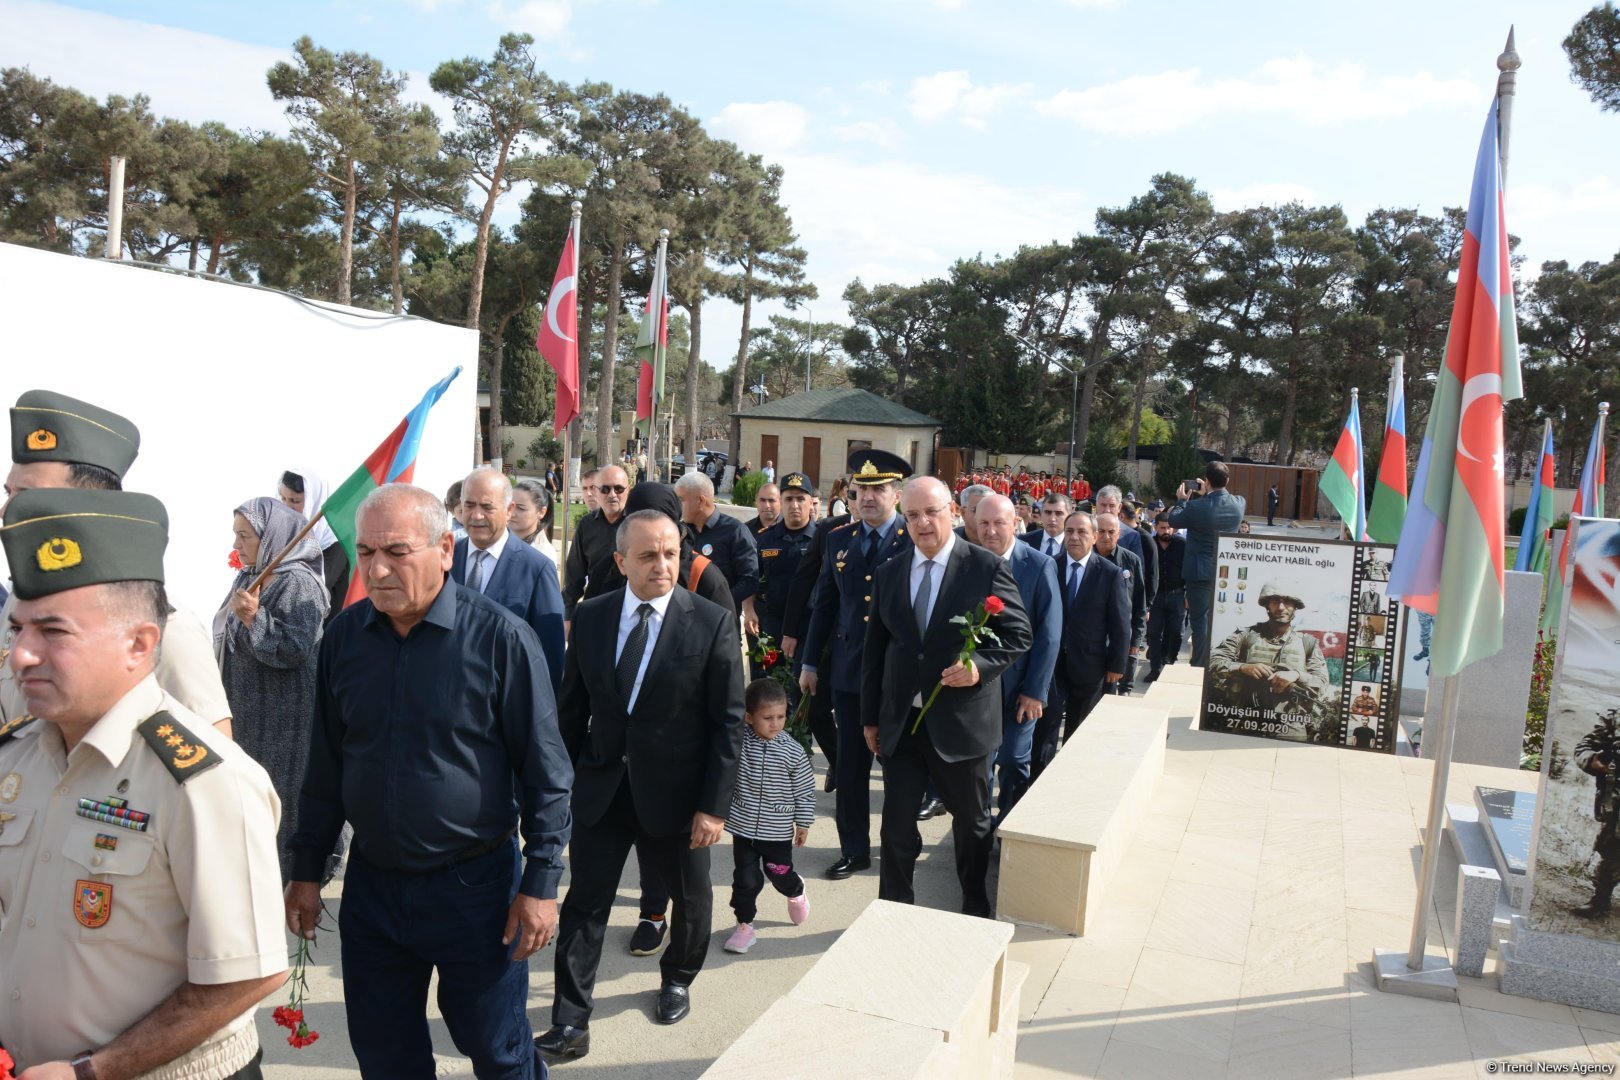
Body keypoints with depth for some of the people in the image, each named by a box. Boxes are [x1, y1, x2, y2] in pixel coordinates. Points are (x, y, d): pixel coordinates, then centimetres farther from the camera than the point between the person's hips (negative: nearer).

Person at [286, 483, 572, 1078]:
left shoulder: (500, 637, -14)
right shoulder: (344, 635, 0)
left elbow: (545, 771, -10)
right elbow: (325, 765, 10)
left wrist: (541, 883, -11)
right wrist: (306, 871, 11)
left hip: (475, 885, -4)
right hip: (371, 883, 5)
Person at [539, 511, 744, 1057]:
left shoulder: (713, 622, -13)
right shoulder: (591, 616, -3)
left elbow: (728, 721, -12)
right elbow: (573, 706, 5)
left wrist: (715, 805, -13)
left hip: (676, 790, -1)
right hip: (601, 785, 2)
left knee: (690, 894, 18)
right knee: (584, 902, 5)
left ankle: (677, 978, 45)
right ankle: (570, 1025, 17)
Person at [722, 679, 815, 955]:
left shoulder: (793, 751, -12)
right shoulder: (738, 743, -14)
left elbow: (805, 789, -3)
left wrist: (803, 822, 1)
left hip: (778, 831, 0)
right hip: (743, 827, 0)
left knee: (780, 875, 14)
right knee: (746, 879, 6)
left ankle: (796, 892, 47)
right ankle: (744, 924, 25)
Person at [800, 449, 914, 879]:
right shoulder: (838, 539, 7)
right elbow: (823, 604, 11)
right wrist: (810, 662, 10)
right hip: (848, 670, 4)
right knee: (850, 767, 11)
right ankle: (854, 850, 25)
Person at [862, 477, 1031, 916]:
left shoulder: (987, 567, -7)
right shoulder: (888, 574, 5)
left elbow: (1018, 634, -5)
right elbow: (875, 649, 9)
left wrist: (981, 665, -22)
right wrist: (870, 716, 8)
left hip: (962, 721, -2)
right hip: (900, 722, 3)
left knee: (973, 823, 15)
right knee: (896, 827, 8)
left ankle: (976, 912, 36)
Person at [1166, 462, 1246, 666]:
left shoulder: (1197, 507, -21)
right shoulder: (1239, 504, -6)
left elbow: (1173, 519, -4)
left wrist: (1181, 500, 11)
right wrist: (1205, 495, 22)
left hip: (1201, 572, -5)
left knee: (1201, 619, 3)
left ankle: (1200, 665, 8)